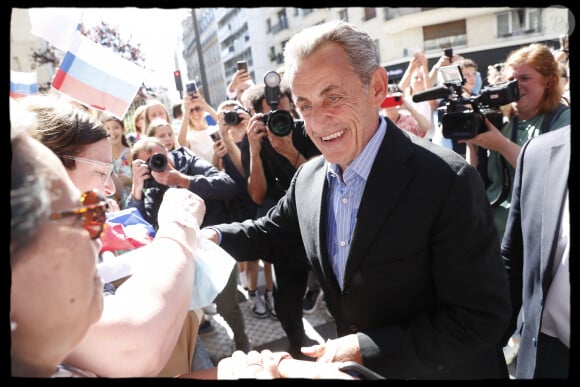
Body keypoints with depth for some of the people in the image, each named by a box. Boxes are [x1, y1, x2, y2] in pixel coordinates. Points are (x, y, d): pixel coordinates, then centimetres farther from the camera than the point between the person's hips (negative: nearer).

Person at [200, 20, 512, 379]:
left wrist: (364, 349, -24)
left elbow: (481, 319, -24)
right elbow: (270, 233, 9)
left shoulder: (447, 181, -26)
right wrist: (212, 235, -8)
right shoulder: (308, 179, -7)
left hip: (440, 370, -5)